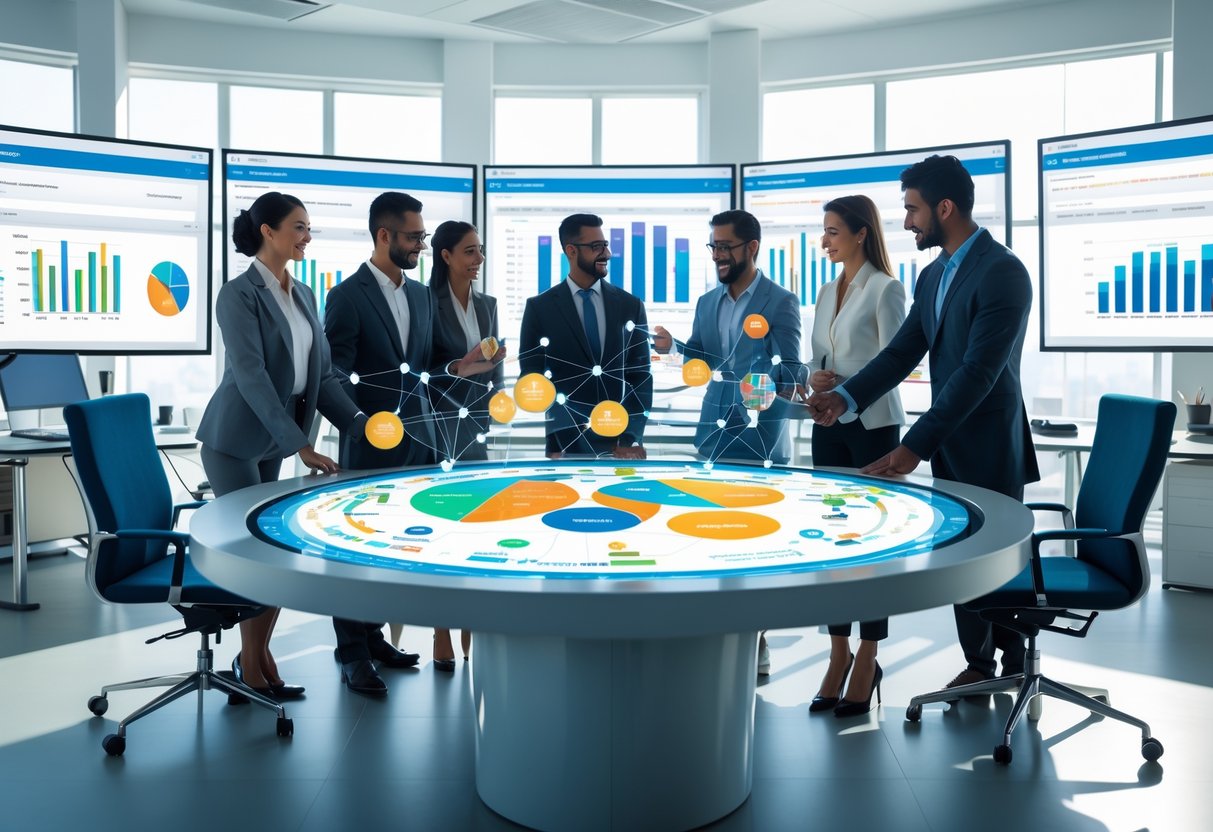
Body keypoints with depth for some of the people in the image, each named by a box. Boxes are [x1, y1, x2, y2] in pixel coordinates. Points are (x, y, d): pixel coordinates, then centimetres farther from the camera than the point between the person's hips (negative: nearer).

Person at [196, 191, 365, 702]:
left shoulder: (303, 296, 10)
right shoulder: (239, 294, -13)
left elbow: (321, 373, 8)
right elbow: (251, 376, -21)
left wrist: (359, 422, -6)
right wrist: (300, 444, -27)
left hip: (274, 441, 7)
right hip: (235, 439, -7)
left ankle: (254, 657, 19)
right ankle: (254, 662, 11)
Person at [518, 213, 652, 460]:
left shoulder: (631, 306, 5)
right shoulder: (539, 307, 0)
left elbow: (640, 376, 3)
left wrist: (631, 438, -8)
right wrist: (555, 444, -9)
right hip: (565, 447, -1)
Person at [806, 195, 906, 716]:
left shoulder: (885, 289, -7)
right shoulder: (827, 292, 14)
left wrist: (843, 387, -19)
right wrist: (814, 379, -4)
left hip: (872, 424, -6)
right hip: (828, 425, 7)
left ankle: (867, 660, 9)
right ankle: (839, 653, 15)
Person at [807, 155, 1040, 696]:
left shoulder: (1002, 272, -17)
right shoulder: (933, 276, 11)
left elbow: (978, 372, -24)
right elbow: (903, 352, 9)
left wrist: (914, 445, -28)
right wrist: (845, 396, -8)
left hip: (988, 447, -8)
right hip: (947, 441, 8)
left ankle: (1014, 665, 22)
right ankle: (980, 663, 26)